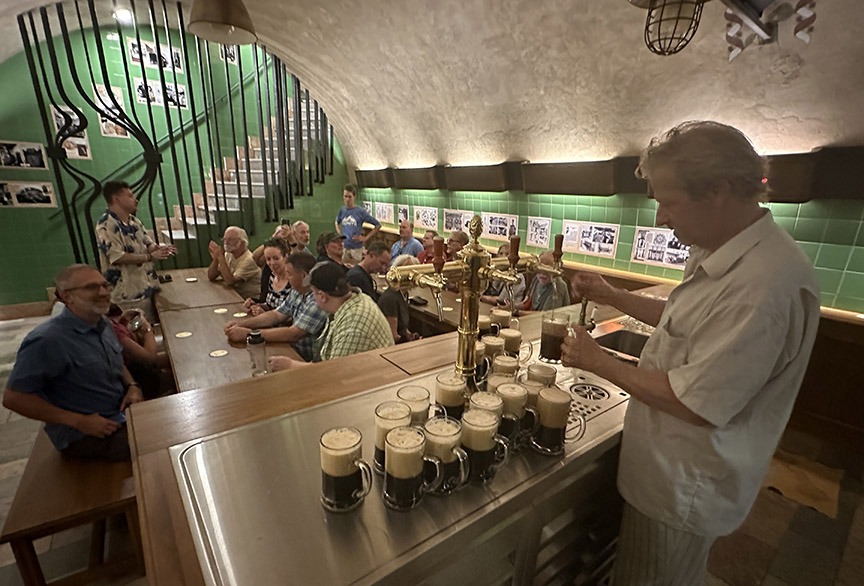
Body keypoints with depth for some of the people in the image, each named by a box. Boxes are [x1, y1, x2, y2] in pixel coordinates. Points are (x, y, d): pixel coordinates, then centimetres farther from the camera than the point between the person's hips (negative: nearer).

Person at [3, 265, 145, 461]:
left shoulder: (103, 324, 3)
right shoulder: (48, 340, -22)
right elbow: (13, 398, -17)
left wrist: (132, 386, -4)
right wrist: (79, 421, -20)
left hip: (123, 412, 8)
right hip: (81, 435, -7)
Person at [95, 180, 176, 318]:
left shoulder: (134, 221, 10)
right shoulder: (106, 225, -17)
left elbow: (148, 244, 13)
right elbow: (117, 258, -23)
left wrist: (160, 249, -10)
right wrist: (150, 257, -24)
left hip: (146, 287, 9)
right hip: (127, 294, -8)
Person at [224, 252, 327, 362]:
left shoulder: (318, 300, -26)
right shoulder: (296, 292, 4)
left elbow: (293, 334, -28)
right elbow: (276, 315, 10)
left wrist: (247, 333, -23)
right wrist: (241, 324, -1)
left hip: (308, 360, -7)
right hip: (294, 351, 7)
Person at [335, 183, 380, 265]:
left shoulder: (361, 211, -9)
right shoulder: (342, 210, 2)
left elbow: (378, 225, -6)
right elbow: (337, 222, 25)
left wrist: (366, 238, -8)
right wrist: (339, 234, 9)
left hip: (356, 248, -3)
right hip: (343, 247, 3)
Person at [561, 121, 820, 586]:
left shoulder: (766, 284, -32)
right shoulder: (718, 254, 0)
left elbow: (695, 404, -29)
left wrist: (598, 362, -18)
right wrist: (612, 297, 7)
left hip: (684, 489, -8)